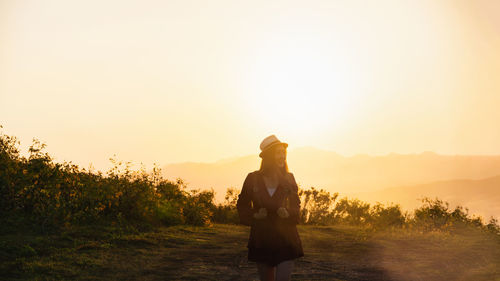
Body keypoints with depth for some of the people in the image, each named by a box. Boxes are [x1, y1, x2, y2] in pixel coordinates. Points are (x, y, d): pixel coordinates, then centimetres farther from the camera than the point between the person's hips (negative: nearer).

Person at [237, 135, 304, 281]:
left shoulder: (288, 179, 1)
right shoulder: (253, 179, -3)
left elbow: (296, 205, 12)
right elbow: (242, 204, 10)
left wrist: (288, 213, -10)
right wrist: (254, 215, -9)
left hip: (285, 238, 0)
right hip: (261, 240, 1)